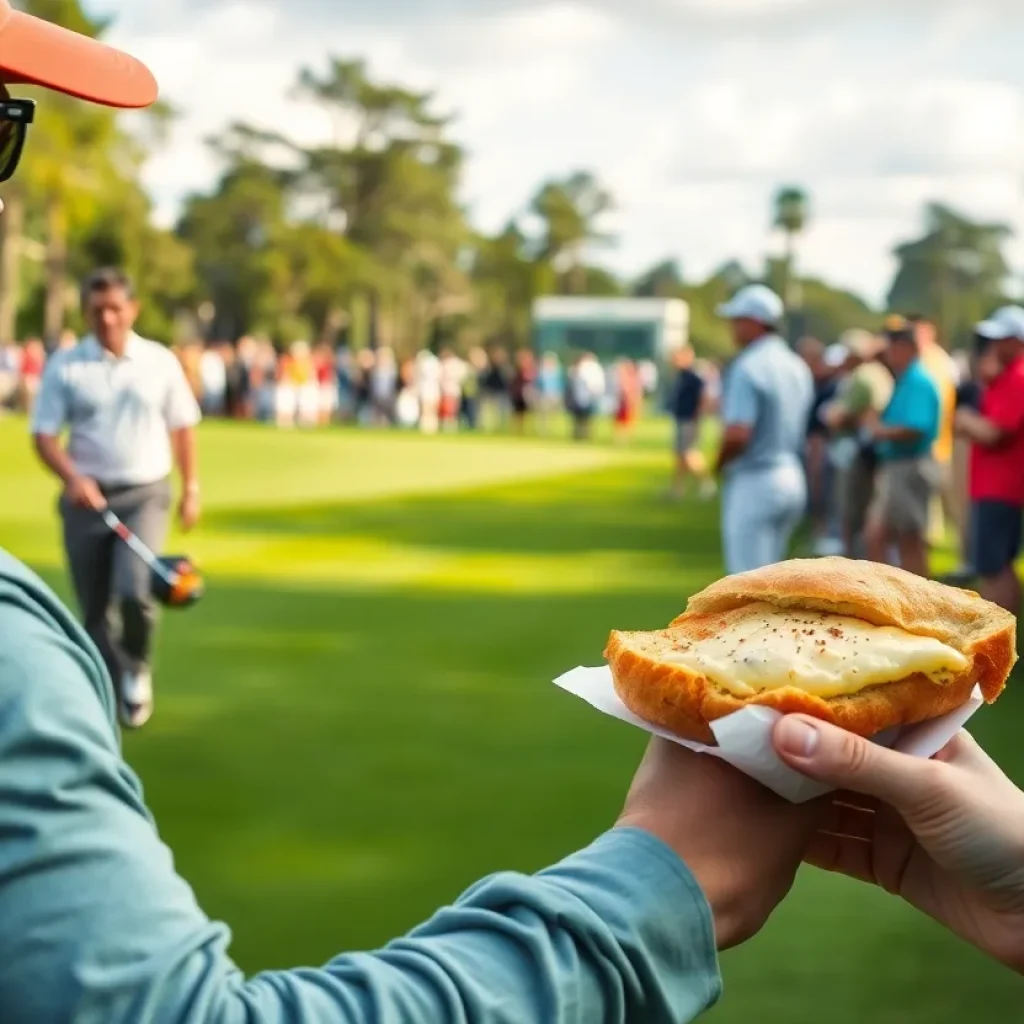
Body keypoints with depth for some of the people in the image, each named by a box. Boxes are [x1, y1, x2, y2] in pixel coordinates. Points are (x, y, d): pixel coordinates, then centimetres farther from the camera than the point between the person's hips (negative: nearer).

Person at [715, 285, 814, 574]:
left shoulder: (746, 367, -16)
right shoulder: (798, 367, 10)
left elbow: (737, 434, -24)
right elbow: (803, 429, 14)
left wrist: (719, 464, -7)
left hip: (754, 482, -9)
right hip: (793, 480, 9)